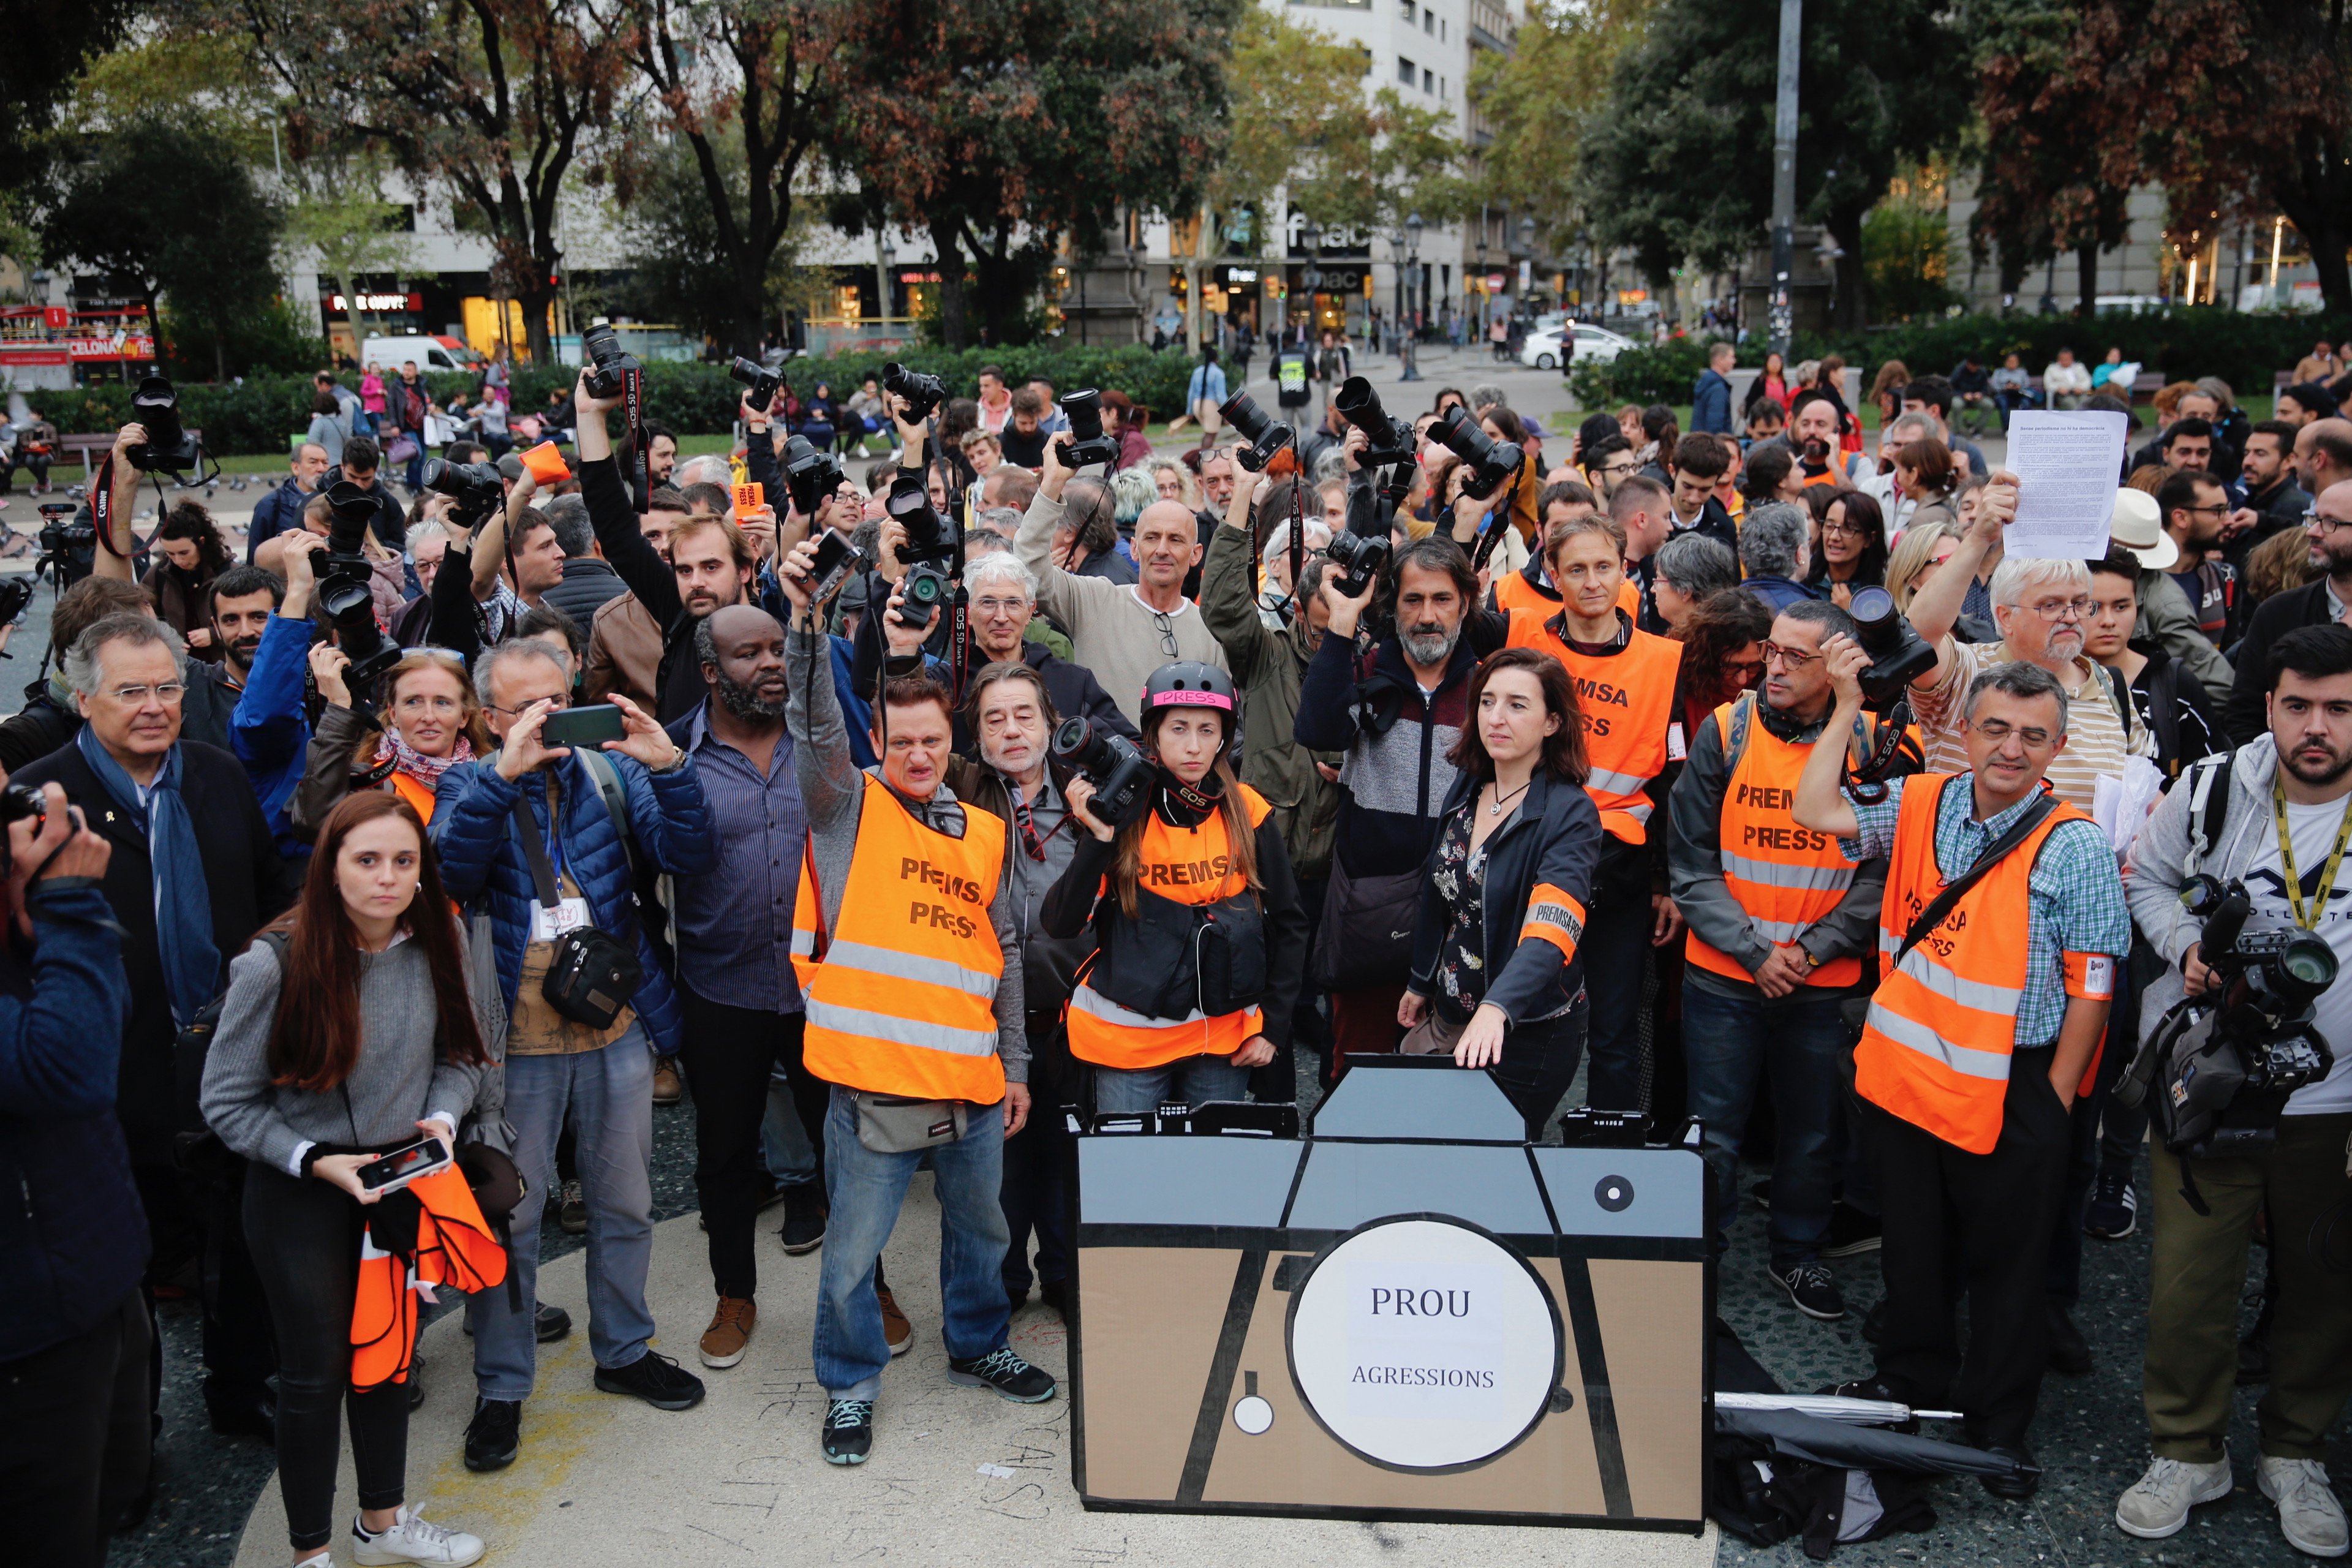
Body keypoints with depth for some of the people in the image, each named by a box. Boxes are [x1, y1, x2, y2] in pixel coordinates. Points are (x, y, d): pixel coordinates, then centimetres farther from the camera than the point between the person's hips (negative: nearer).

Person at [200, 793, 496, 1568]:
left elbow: (465, 1051, 4)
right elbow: (228, 1102, -12)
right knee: (317, 1371, 8)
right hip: (300, 1189, -4)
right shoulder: (274, 966, -21)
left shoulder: (439, 945, -10)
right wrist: (317, 1162, -20)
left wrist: (442, 1115, -14)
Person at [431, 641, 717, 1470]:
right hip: (517, 1038, -2)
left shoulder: (611, 771, 1)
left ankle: (624, 1349, 36)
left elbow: (689, 857, -10)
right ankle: (501, 1385, 23)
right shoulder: (470, 786, -3)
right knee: (509, 1216, 7)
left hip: (616, 1028, 3)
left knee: (624, 1204, 17)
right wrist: (504, 776, -33)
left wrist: (670, 766, -25)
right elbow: (451, 871, -23)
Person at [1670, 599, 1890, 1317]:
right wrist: (1752, 950, -11)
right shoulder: (1724, 732, -4)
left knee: (1813, 1129, 14)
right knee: (1713, 1130, 5)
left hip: (1824, 982, 1)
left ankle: (1799, 1252, 34)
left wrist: (1811, 950, -10)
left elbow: (1883, 872, 0)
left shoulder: (1871, 744, -3)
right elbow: (1691, 861, -3)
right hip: (1724, 976, -1)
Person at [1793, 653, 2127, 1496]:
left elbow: (2092, 984, -9)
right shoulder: (1920, 804, 1)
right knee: (1911, 1242, 21)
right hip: (1904, 1077, 4)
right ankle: (1914, 1375, 41)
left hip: (2008, 1095, -4)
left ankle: (1999, 1422, 26)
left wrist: (2054, 1102, -9)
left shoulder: (2074, 846, -11)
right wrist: (1847, 707, -11)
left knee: (2006, 1262, 10)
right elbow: (1816, 812, -9)